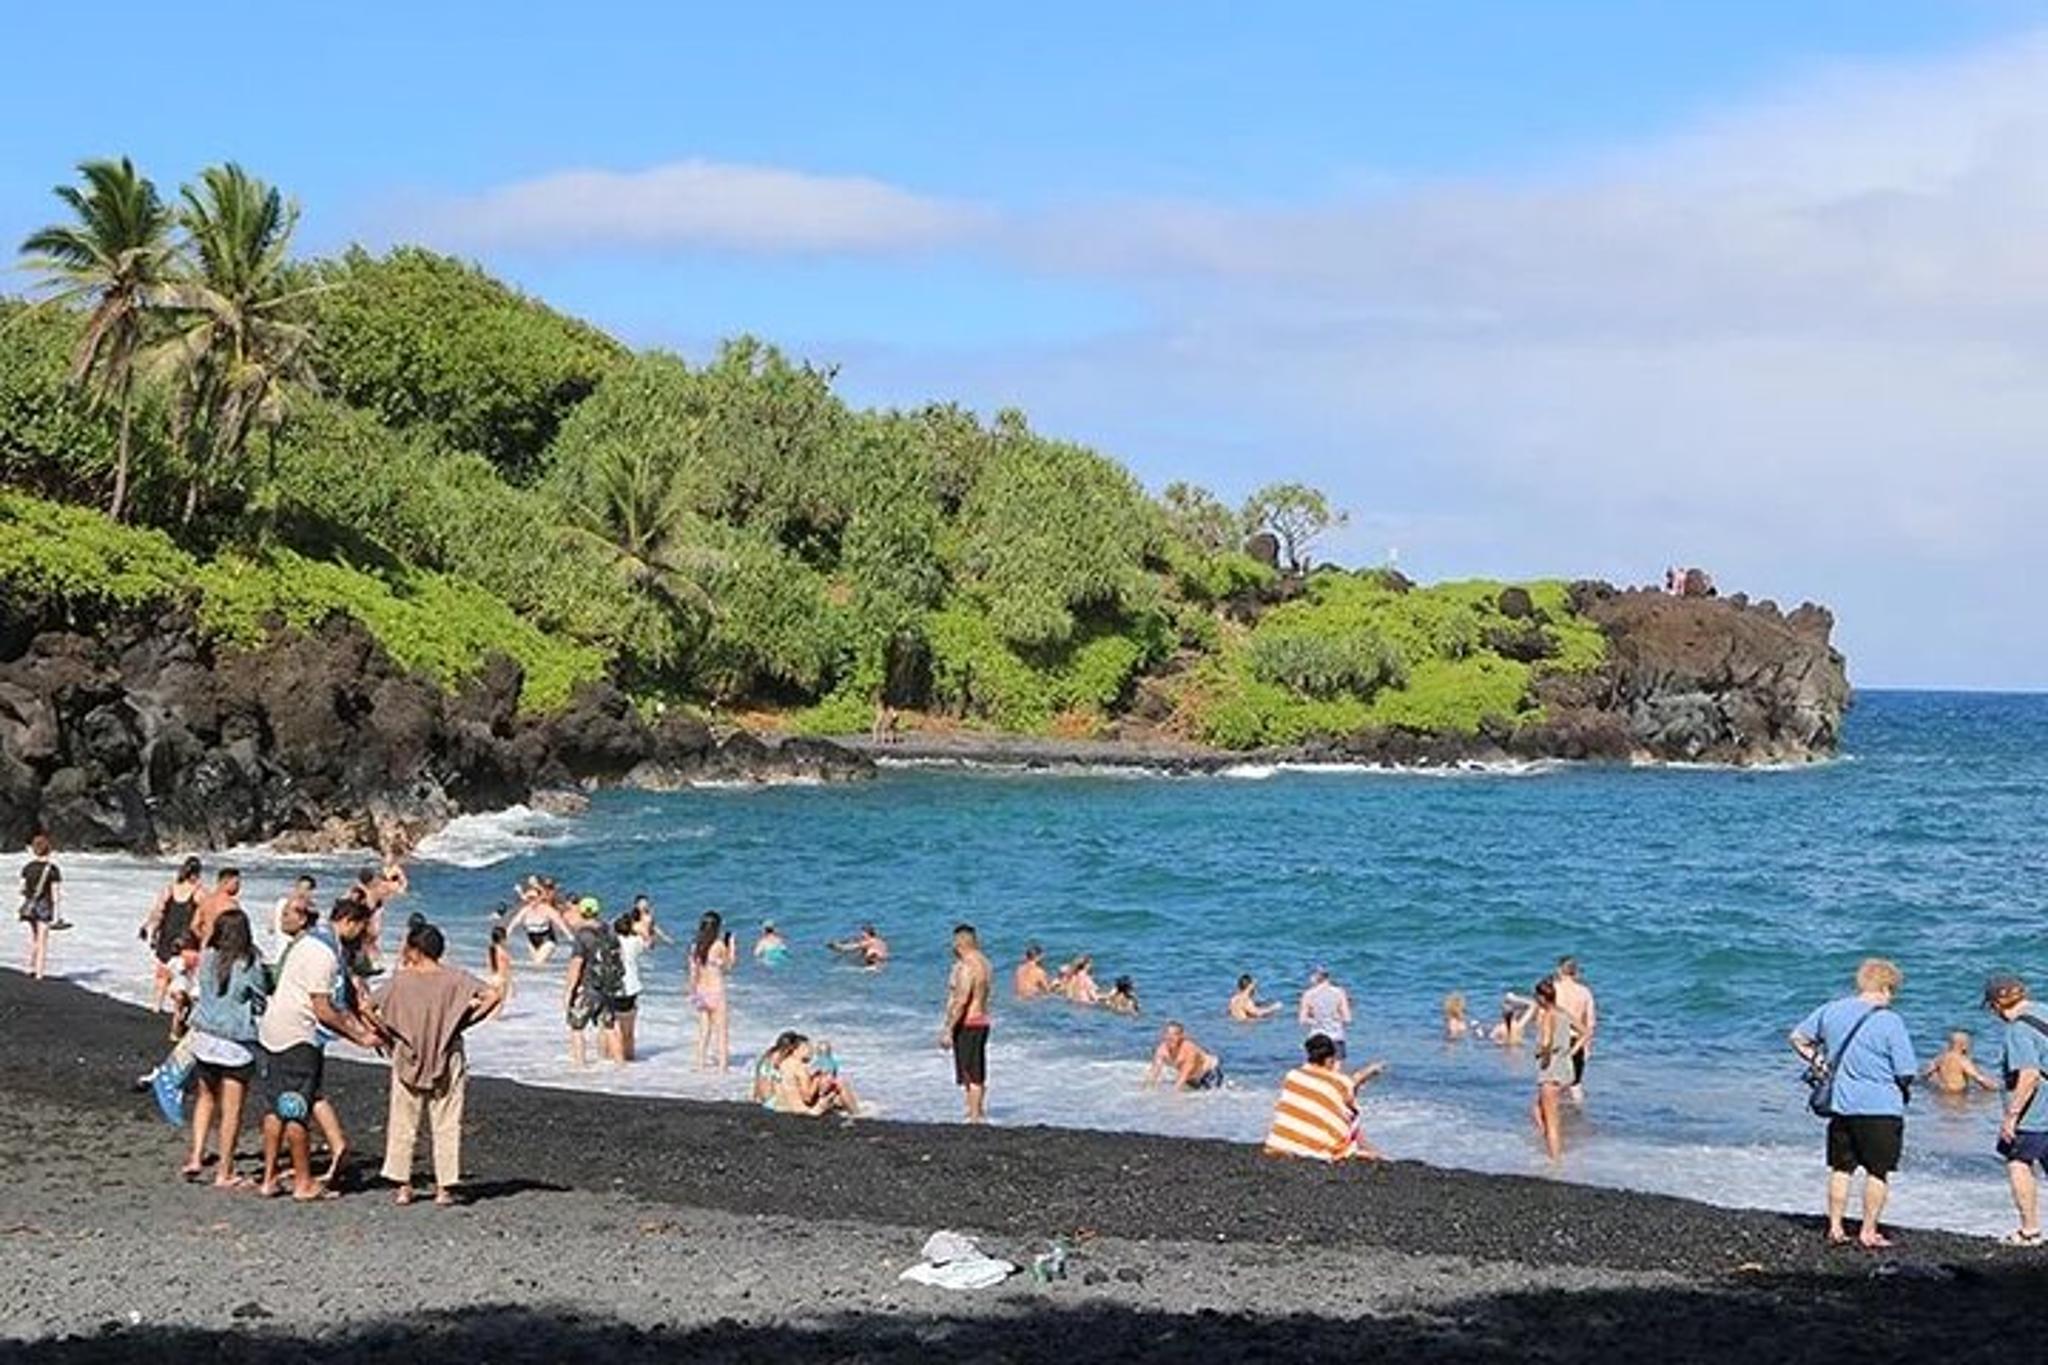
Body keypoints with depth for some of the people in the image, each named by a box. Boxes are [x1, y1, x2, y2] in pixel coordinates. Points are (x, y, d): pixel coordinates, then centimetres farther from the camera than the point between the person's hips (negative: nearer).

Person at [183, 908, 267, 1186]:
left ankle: (196, 1156, 14)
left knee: (207, 1098, 24)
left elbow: (204, 990, 9)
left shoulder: (207, 959, -4)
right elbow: (262, 1002, -4)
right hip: (236, 1043, -4)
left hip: (203, 1036, 4)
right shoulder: (249, 965, -15)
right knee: (232, 1110, 5)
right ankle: (224, 1173, 11)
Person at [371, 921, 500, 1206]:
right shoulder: (454, 979, -6)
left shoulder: (400, 979, -6)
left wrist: (390, 1038, 9)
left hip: (408, 1062, 0)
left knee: (403, 1125, 10)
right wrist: (465, 1021, -5)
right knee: (446, 1126, 6)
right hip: (448, 1061, 0)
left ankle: (402, 1185, 9)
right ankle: (445, 1187, 5)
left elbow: (378, 1015, -7)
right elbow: (491, 996, -15)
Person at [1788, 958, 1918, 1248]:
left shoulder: (1832, 1010, 2)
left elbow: (1798, 1038, 13)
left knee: (1841, 1169, 16)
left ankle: (1835, 1227, 18)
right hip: (1881, 1107, -5)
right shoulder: (1890, 1021, -13)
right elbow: (1906, 1073, -12)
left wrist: (1818, 1062, 19)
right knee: (1878, 1172, 7)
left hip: (1841, 1105, 5)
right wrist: (1904, 1088, 9)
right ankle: (1869, 1232, 9)